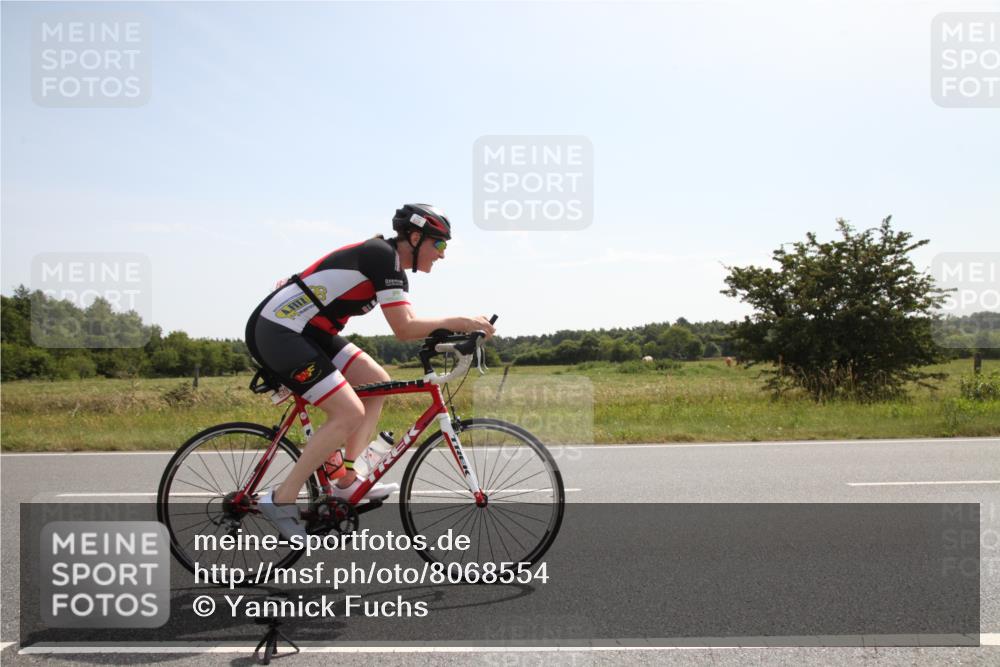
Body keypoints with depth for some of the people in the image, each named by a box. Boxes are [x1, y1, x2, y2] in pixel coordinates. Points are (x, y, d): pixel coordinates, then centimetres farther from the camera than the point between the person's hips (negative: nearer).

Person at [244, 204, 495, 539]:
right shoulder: (383, 256, -16)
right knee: (349, 413, -16)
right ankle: (281, 500, -8)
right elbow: (404, 329, -21)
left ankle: (346, 481, 10)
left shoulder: (385, 256, 14)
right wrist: (459, 322, -14)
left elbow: (408, 321, 19)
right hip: (278, 331, -10)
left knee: (377, 382, 9)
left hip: (306, 330, 10)